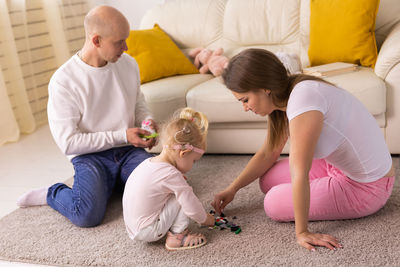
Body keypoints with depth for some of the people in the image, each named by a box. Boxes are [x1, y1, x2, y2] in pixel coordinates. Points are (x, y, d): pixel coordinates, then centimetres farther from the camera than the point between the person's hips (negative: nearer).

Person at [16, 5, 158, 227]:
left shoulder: (128, 63, 2)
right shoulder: (63, 80, -15)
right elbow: (68, 143, -16)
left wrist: (148, 122, -5)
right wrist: (121, 136, -18)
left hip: (128, 150, 5)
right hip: (90, 156, -5)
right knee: (87, 215, -29)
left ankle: (117, 181, 10)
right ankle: (52, 193, 6)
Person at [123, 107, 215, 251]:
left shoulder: (149, 162, 2)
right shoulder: (171, 174, -22)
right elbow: (192, 208, -15)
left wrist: (178, 181, 17)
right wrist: (206, 219, 3)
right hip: (147, 231, -9)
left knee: (180, 192, 14)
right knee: (184, 195, -9)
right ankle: (177, 237, -2)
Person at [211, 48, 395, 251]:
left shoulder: (302, 98, -31)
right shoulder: (285, 96, -2)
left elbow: (299, 173, -30)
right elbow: (267, 154, 10)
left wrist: (302, 232, -25)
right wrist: (232, 189, 9)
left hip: (366, 188, -8)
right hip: (339, 166, 9)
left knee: (275, 204, -11)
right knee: (268, 179, 6)